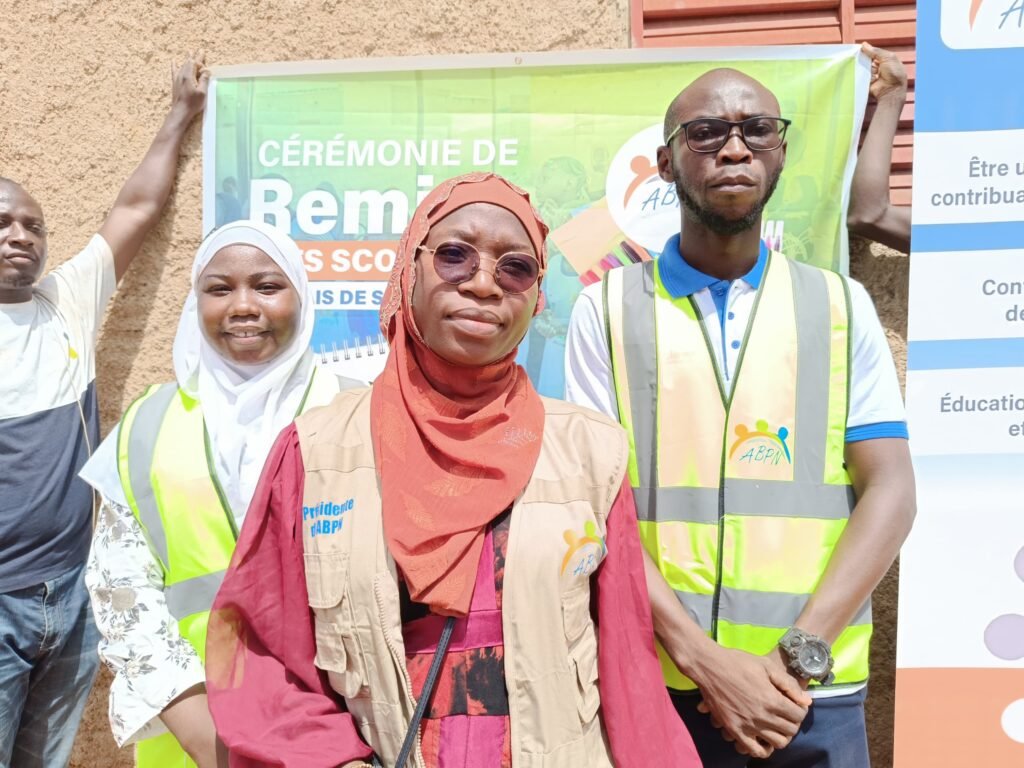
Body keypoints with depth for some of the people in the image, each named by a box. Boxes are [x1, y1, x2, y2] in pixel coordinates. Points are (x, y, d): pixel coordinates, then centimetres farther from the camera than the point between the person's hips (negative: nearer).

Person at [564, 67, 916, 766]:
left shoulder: (841, 307, 5)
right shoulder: (609, 308, 0)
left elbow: (890, 492, -1)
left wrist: (802, 653, -12)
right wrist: (702, 659, -14)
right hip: (655, 685, -1)